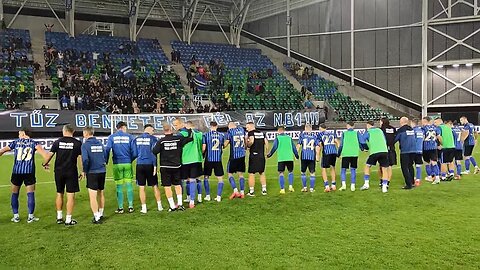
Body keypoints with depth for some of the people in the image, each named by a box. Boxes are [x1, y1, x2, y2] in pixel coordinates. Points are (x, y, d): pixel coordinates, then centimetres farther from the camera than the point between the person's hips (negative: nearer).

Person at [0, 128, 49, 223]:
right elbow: (41, 150, -12)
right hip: (29, 171, -1)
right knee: (30, 194, 5)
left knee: (14, 194, 15)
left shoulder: (16, 142, 11)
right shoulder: (34, 143, 8)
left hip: (16, 171, 1)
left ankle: (16, 216, 17)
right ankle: (30, 216, 6)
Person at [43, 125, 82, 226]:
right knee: (70, 195, 2)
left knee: (59, 194, 16)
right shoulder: (77, 143, -4)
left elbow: (50, 154, 3)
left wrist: (45, 164, 22)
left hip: (59, 172, 3)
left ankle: (59, 217, 24)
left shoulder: (57, 142, 2)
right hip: (71, 172, -3)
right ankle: (68, 220, 3)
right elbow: (80, 158, -6)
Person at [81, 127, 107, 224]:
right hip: (102, 171, 6)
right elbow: (105, 156, 11)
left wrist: (84, 171, -2)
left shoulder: (85, 145, -8)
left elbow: (85, 159, -15)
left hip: (92, 172, -6)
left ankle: (97, 217, -1)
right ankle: (101, 214, 30)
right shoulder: (100, 143, 8)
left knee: (93, 196, -1)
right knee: (101, 193, 18)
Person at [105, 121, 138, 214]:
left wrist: (105, 162, 3)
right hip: (127, 164, 0)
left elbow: (107, 150, -7)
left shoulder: (111, 137, 3)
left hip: (117, 164, 0)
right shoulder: (129, 137, 2)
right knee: (129, 185, 7)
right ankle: (130, 206, 10)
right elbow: (134, 152, 0)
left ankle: (120, 208, 10)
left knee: (119, 186, 6)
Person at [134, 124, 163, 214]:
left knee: (141, 187, 6)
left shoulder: (136, 139, 7)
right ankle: (159, 206, 16)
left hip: (140, 165, 2)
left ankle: (144, 208, 8)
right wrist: (155, 166, -10)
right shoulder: (152, 138, -3)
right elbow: (153, 153, -9)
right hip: (149, 165, -2)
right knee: (155, 186, 11)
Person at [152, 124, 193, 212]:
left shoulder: (161, 141, -8)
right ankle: (180, 204, 10)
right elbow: (190, 138, -5)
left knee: (167, 187, 4)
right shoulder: (178, 139, -6)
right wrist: (189, 129, 12)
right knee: (178, 185, 14)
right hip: (176, 166, 2)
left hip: (165, 167, -2)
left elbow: (154, 152, -12)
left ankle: (172, 206, 5)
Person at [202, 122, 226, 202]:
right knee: (220, 178, 8)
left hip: (209, 159, -1)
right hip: (218, 159, 1)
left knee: (206, 177, 14)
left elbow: (203, 148, -6)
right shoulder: (221, 135, 3)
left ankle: (208, 195, 15)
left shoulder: (206, 135, -4)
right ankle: (218, 196, 3)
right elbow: (223, 147, 11)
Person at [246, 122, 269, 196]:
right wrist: (266, 152, 19)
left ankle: (251, 191, 5)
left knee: (251, 174, 2)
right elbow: (266, 143, 9)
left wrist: (247, 145, -4)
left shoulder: (251, 133, -5)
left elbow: (251, 141, -23)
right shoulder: (262, 133, 13)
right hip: (261, 156, 6)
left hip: (254, 156, -6)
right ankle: (264, 190, 19)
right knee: (262, 173, 17)